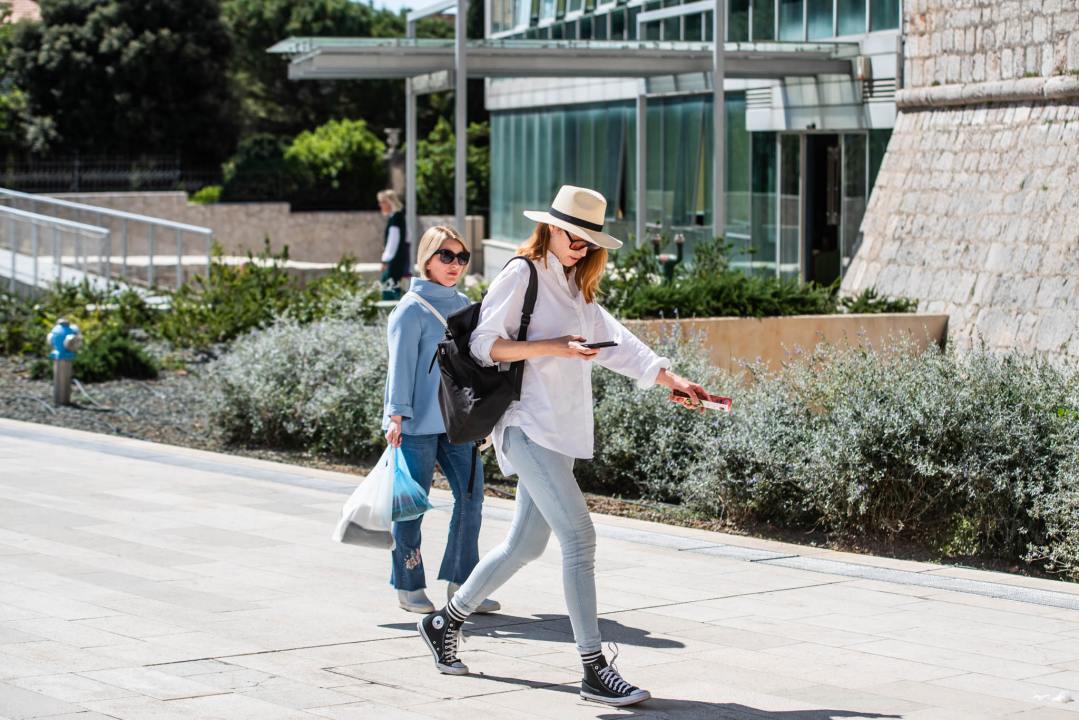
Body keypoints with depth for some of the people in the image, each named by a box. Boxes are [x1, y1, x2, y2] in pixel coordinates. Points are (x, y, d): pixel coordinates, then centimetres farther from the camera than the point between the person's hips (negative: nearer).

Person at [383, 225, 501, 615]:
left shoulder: (464, 305, 12)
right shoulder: (412, 308, -6)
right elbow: (401, 363, -9)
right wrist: (396, 415, -14)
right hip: (418, 423, -6)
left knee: (471, 494, 0)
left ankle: (460, 582, 9)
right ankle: (409, 586, 11)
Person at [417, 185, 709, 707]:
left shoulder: (576, 290, 21)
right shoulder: (521, 275, -4)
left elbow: (617, 343, 18)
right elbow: (485, 344, -10)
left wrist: (673, 379, 8)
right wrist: (552, 347, -17)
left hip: (562, 431, 9)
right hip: (529, 425, -9)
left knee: (526, 544, 12)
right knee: (578, 536, -15)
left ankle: (445, 622, 30)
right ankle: (595, 670, -15)